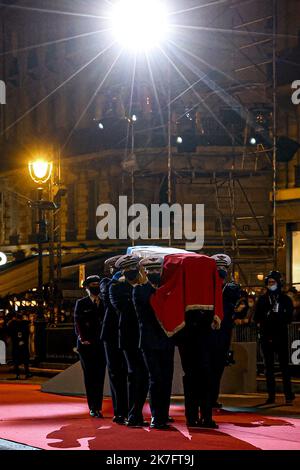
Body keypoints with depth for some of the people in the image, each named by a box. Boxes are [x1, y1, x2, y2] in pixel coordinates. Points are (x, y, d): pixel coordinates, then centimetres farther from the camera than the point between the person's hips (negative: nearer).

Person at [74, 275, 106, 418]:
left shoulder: (104, 303, 12)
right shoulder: (81, 303, 7)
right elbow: (77, 323, 1)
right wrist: (82, 339, -10)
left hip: (102, 344, 2)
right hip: (86, 345, -2)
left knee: (100, 376, -1)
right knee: (89, 376, -1)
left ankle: (98, 407, 2)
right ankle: (93, 408, 1)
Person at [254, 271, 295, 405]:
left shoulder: (285, 299, 5)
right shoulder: (262, 299, 12)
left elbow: (288, 318, -3)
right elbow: (257, 318, 8)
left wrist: (268, 319, -10)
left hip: (281, 337, -3)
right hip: (266, 337, 3)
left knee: (284, 366, -5)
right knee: (269, 366, 4)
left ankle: (289, 395, -6)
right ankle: (271, 395, 8)